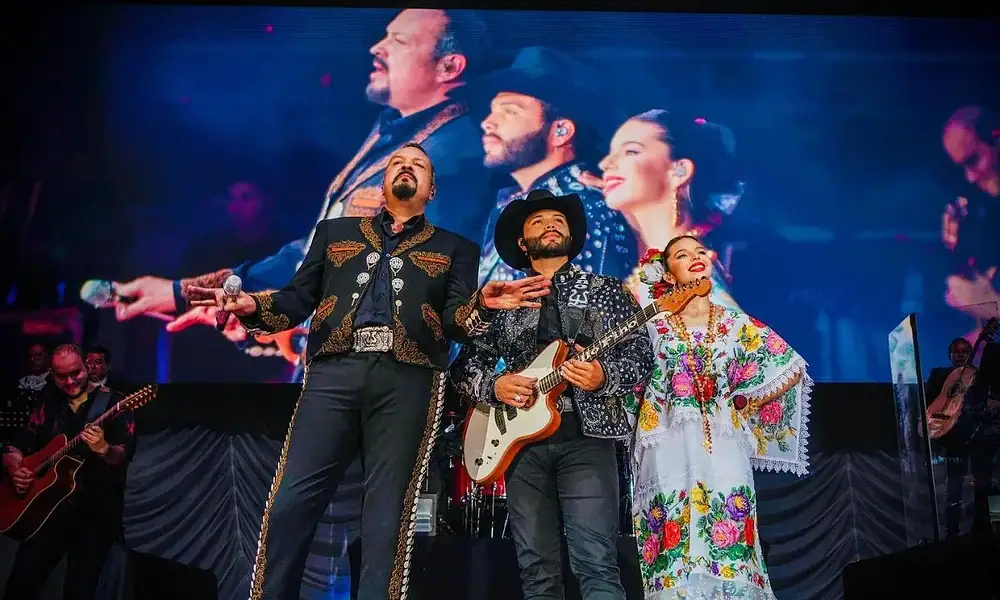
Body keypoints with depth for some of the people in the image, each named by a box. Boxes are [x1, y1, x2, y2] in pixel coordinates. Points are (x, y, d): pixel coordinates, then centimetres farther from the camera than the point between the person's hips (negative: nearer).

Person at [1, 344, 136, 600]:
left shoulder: (113, 403, -4)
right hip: (48, 507, 4)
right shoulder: (48, 405, 10)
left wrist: (104, 449, -37)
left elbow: (124, 455, -16)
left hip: (96, 512, -4)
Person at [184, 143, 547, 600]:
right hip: (334, 372, 1)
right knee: (289, 503, -7)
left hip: (407, 380, -1)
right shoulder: (335, 232, 24)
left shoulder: (455, 249, 19)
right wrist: (253, 305, -3)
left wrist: (481, 303, -16)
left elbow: (456, 319, 6)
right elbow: (299, 297, 17)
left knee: (387, 517, -3)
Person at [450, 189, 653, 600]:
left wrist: (604, 376, -16)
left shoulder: (607, 290, 11)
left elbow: (641, 356, 4)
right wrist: (494, 386, -6)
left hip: (587, 436, -2)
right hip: (524, 441, 3)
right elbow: (463, 369, 14)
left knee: (596, 564, -13)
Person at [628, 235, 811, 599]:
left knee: (729, 551, -5)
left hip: (723, 446, 1)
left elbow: (792, 370, 13)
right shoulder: (653, 326, 6)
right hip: (670, 449, -1)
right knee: (675, 543, -5)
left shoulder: (737, 324, 11)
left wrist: (743, 403, 9)